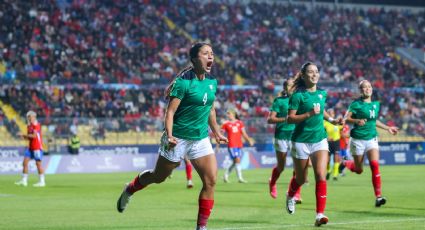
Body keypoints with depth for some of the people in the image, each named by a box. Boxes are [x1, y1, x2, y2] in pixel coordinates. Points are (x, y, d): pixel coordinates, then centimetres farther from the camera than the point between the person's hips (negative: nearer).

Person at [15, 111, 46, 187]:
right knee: (25, 162, 1)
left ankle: (42, 181, 2)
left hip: (37, 147, -8)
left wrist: (24, 135, -13)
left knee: (38, 163, -5)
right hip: (30, 147, 8)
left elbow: (34, 136, -21)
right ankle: (24, 181, 4)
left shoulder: (36, 125, -12)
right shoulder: (29, 126, 13)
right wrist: (24, 137, -4)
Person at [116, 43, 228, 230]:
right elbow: (170, 111, -18)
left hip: (201, 139, 5)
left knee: (211, 181, -10)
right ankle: (129, 190, 42)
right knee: (158, 177, 12)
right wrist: (169, 135, -30)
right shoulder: (183, 82, -17)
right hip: (178, 139, -5)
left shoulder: (212, 82, 4)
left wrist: (216, 132, 23)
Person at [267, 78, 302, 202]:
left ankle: (296, 194, -5)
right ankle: (272, 183, 41)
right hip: (281, 136, -2)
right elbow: (270, 119, -10)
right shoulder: (279, 101, -2)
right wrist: (284, 119, -22)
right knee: (281, 167, 9)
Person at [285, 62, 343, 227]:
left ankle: (320, 215, -16)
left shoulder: (322, 94, 7)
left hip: (319, 140, 3)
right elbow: (290, 119, -16)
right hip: (301, 141, -3)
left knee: (321, 176, -15)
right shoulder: (298, 95, -10)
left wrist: (331, 120, 13)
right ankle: (290, 196, 47)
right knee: (301, 179, 12)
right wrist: (309, 114, -25)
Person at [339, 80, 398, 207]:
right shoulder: (356, 104, -8)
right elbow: (346, 118, -12)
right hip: (358, 139, -3)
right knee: (359, 170, 7)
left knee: (375, 164, -17)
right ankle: (345, 163, 43)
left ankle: (378, 196, -16)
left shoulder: (376, 104, 9)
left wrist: (388, 128, 24)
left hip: (372, 139, 3)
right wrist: (357, 121, -30)